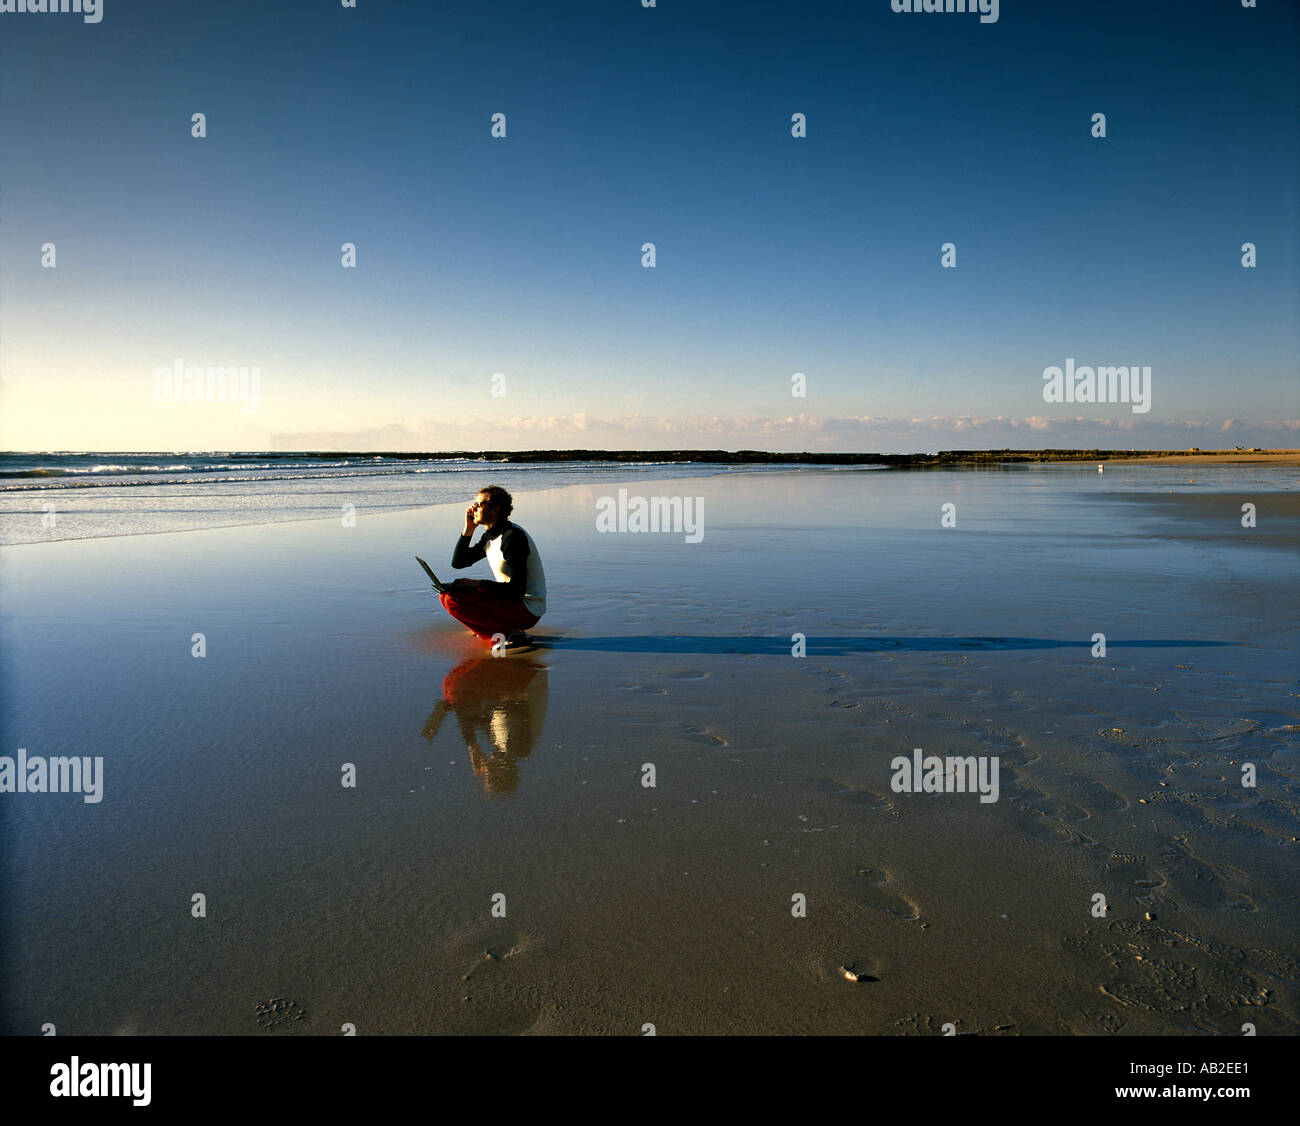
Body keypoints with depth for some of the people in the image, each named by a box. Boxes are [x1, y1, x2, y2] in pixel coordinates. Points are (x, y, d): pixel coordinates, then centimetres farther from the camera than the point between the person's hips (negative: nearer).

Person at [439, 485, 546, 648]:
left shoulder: (512, 536, -19)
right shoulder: (489, 537, 10)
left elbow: (517, 589, -22)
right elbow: (458, 563, 16)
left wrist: (477, 584, -19)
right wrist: (468, 529, 5)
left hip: (527, 611, -10)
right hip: (510, 602, 10)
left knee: (453, 598, -19)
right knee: (446, 593, 10)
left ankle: (509, 634, -14)